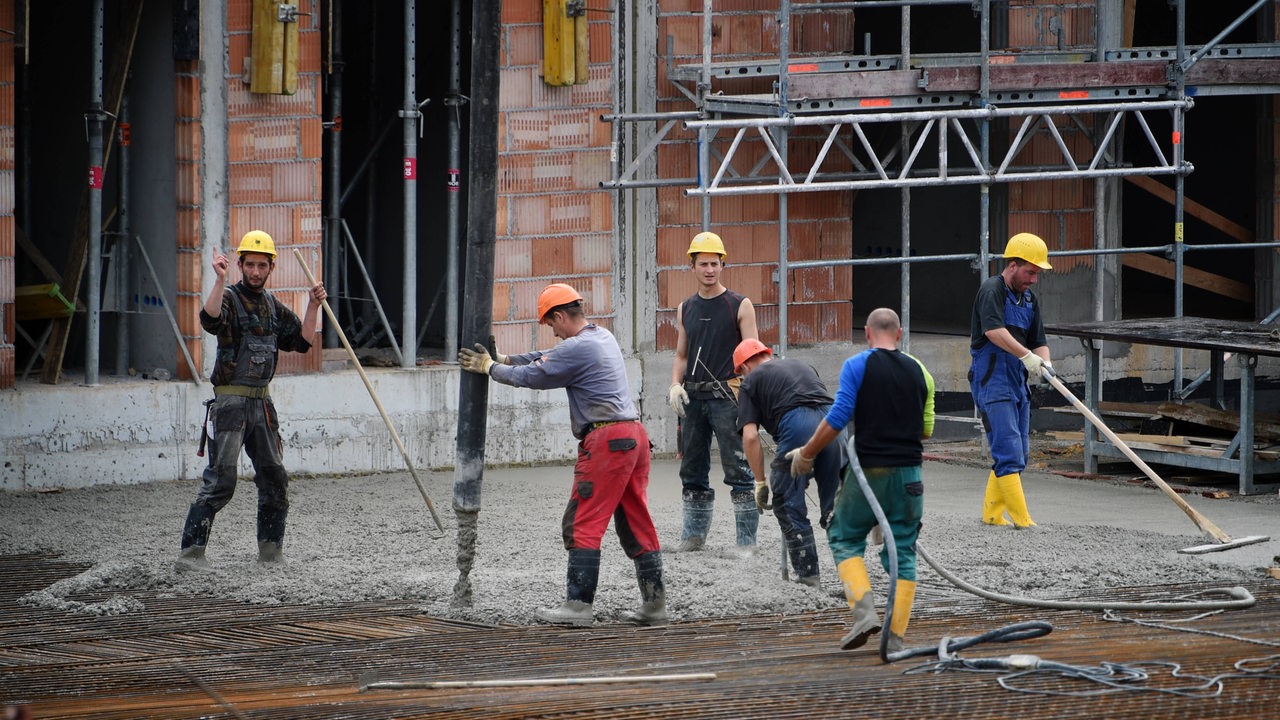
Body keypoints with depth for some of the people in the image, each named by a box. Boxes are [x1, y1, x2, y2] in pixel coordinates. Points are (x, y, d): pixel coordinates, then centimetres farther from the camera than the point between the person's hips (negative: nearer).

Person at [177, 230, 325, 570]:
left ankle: (271, 548, 22)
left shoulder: (274, 307, 14)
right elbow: (210, 320, -28)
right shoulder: (229, 298, -7)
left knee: (274, 477, 10)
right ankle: (191, 550, -13)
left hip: (262, 403, 7)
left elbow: (302, 340, 16)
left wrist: (314, 306, 4)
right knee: (221, 479, -13)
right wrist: (220, 280, -39)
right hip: (230, 401, -7)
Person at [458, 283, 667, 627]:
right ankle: (654, 602, 10)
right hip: (634, 434, 10)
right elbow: (550, 357, 29)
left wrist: (490, 368, 11)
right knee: (636, 524, 11)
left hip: (606, 439, -10)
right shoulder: (603, 338, 19)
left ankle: (578, 604, -8)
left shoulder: (578, 348, -12)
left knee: (582, 524, -6)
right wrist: (504, 359, 25)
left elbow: (533, 376, -3)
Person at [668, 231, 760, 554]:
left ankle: (747, 540, -5)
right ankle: (694, 535, 18)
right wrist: (675, 385, 1)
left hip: (727, 397, -5)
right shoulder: (686, 309, 13)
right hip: (693, 398, 5)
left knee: (738, 471, -6)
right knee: (692, 471, 9)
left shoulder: (739, 306, 0)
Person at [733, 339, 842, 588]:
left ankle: (807, 573, 5)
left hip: (796, 425, -5)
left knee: (788, 505, 8)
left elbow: (750, 436, 8)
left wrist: (760, 482, 12)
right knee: (834, 505, 15)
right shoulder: (803, 366, 34)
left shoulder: (750, 381, 19)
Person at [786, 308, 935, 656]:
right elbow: (926, 429, 13)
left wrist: (806, 454, -2)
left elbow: (838, 417, -13)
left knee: (845, 539, 13)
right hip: (909, 472, 3)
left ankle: (865, 612, -7)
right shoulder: (918, 371, 8)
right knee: (902, 552, 9)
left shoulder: (857, 365, -6)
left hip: (870, 469, -3)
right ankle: (896, 636, 3)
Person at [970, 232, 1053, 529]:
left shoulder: (1030, 299, 16)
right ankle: (1021, 518, -18)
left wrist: (1044, 361, -10)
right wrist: (1026, 355, -36)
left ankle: (992, 513, 21)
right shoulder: (992, 290, -10)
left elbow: (1039, 341, 13)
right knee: (1009, 451, -14)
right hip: (991, 381, -9)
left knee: (1019, 454, 11)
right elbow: (993, 330, -27)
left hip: (1018, 382, 9)